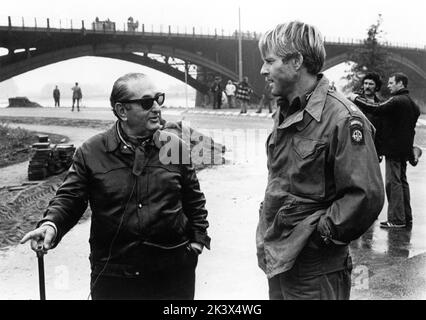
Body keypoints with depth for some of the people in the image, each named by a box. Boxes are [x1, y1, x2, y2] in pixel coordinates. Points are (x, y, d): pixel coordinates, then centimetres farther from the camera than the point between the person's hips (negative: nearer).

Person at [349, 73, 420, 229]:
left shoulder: (397, 101, -15)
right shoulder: (411, 103, 16)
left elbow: (377, 109, -24)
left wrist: (356, 99, -14)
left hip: (394, 148, -10)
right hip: (404, 148, 10)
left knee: (393, 182, -6)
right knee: (402, 182, 15)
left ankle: (396, 219, -5)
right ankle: (406, 217, 20)